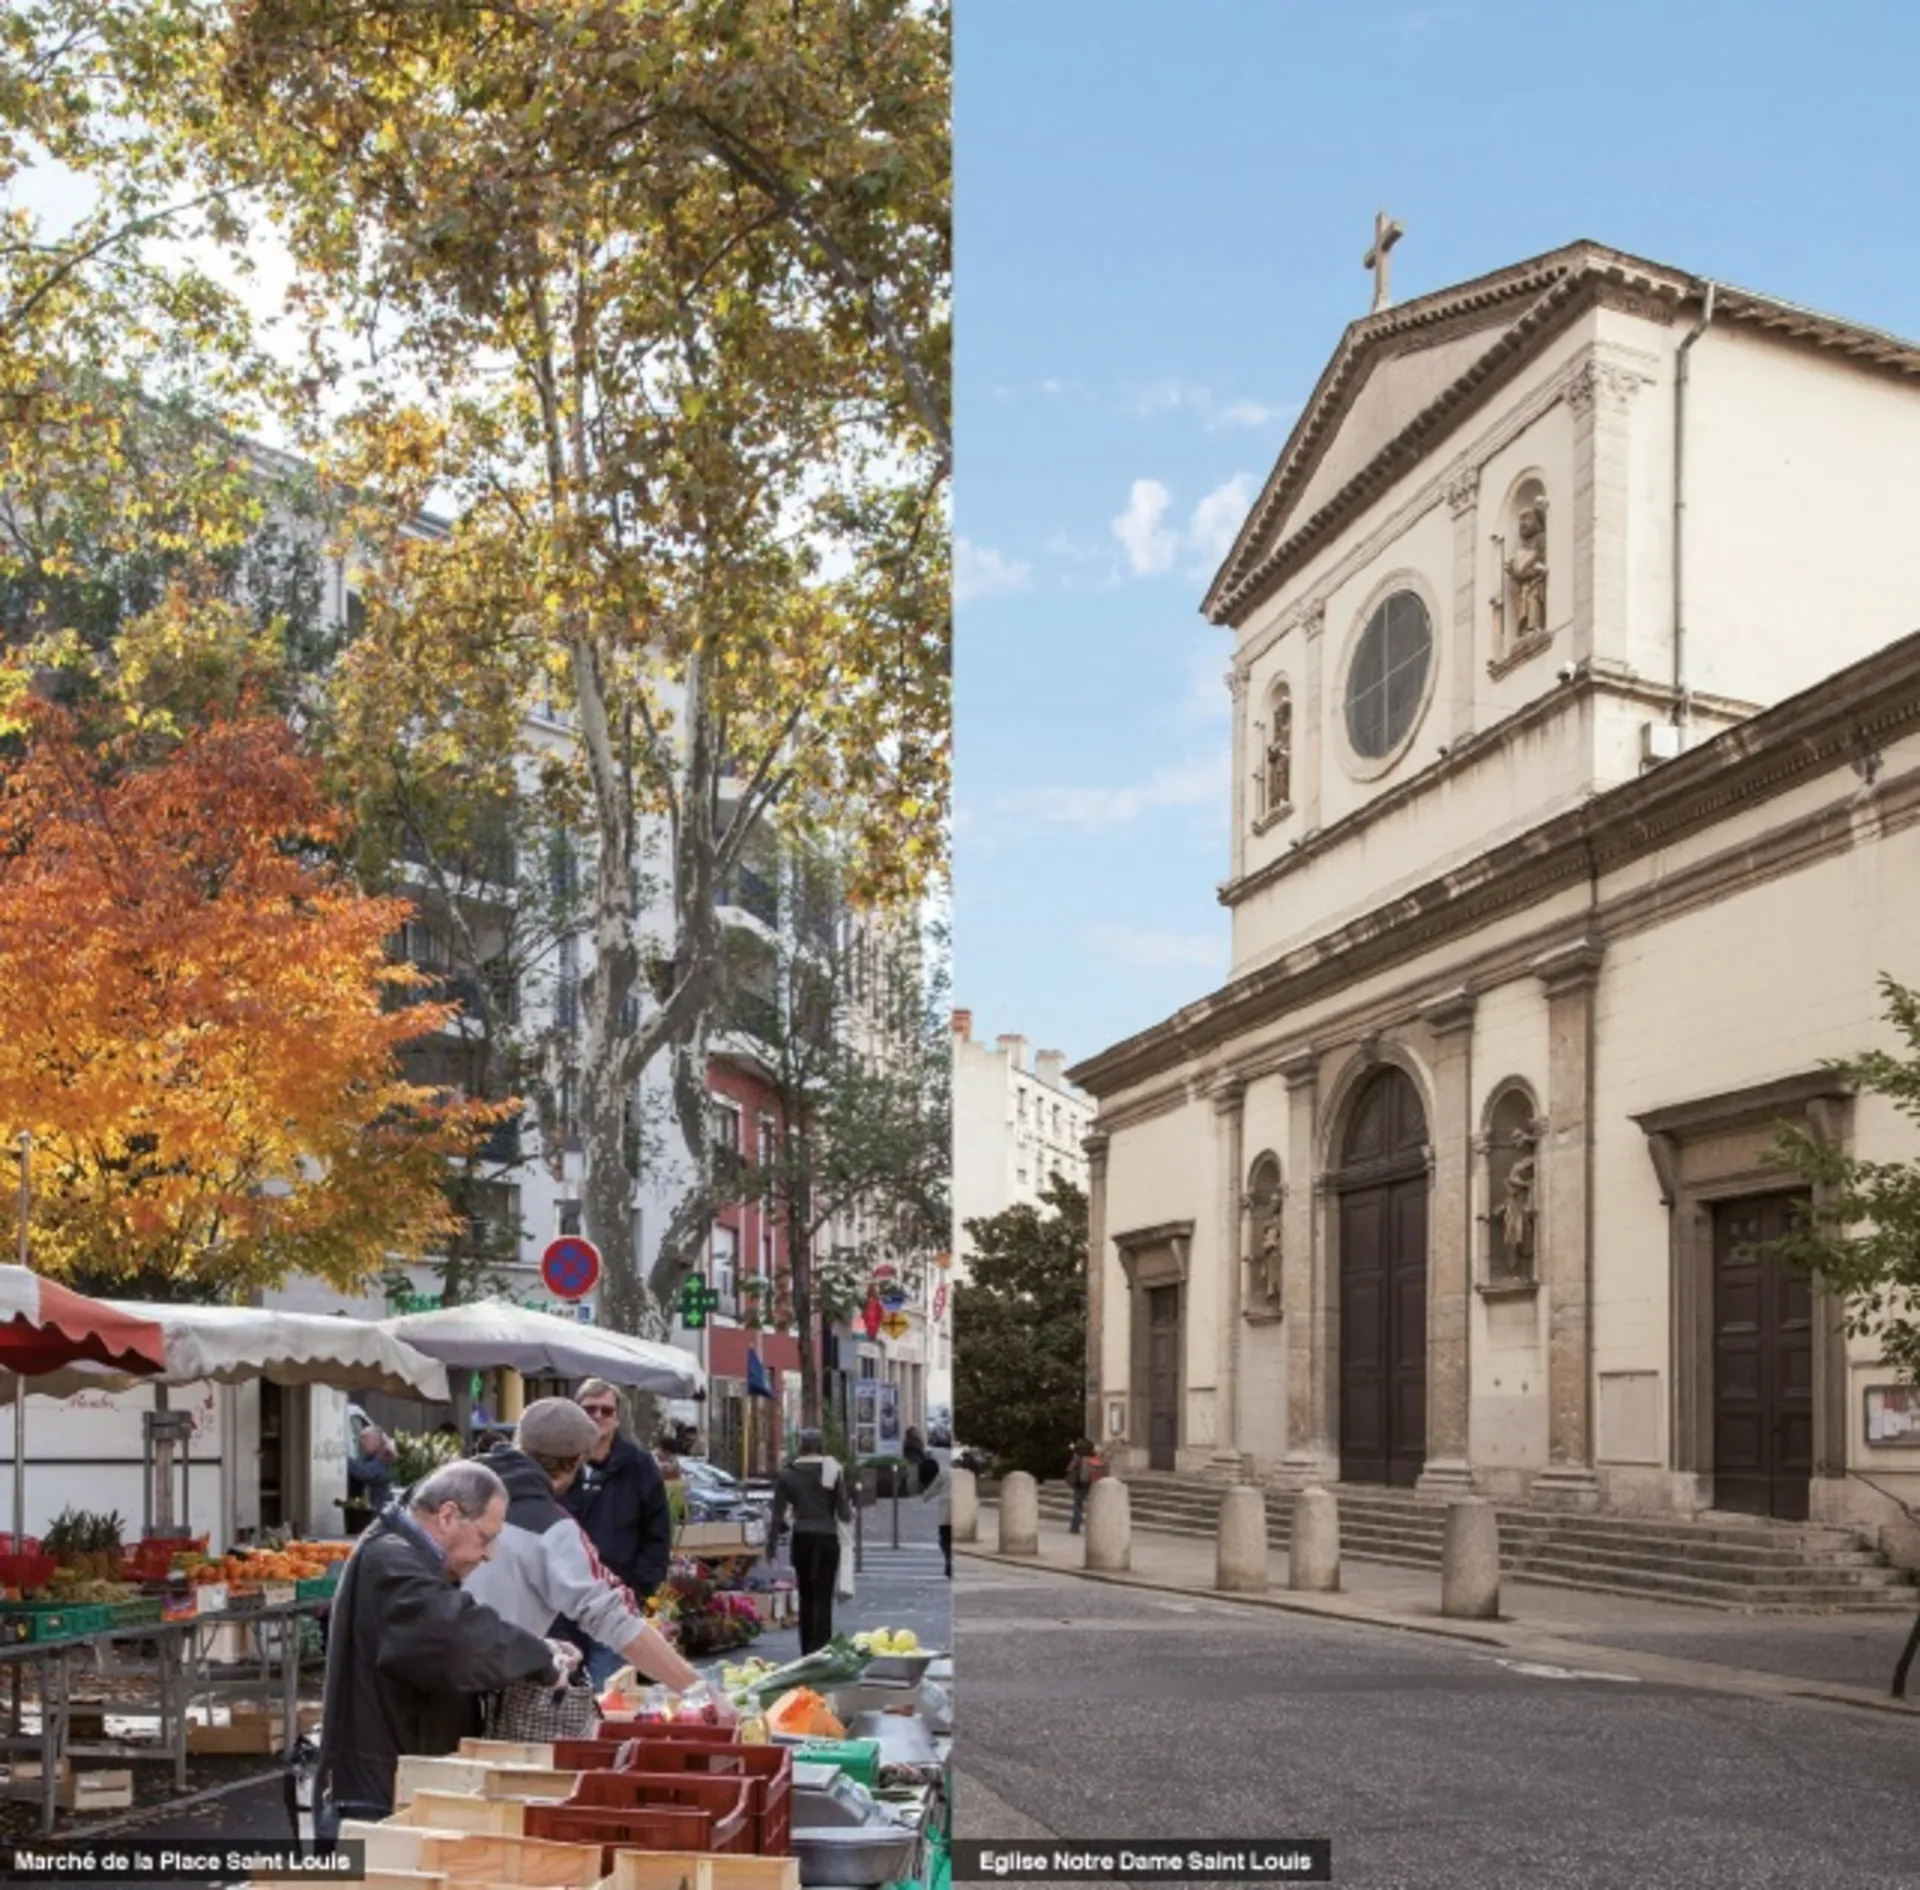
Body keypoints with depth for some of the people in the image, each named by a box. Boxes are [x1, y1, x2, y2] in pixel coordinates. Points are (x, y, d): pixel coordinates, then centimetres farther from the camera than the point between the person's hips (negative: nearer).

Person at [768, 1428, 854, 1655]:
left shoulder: (787, 1475, 1)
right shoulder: (833, 1472, -4)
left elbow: (778, 1515, 1)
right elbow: (844, 1514, -4)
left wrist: (771, 1545, 9)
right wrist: (851, 1509, 18)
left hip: (801, 1539, 2)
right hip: (827, 1538, -2)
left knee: (806, 1597, 14)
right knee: (823, 1598, -2)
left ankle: (807, 1652, 17)